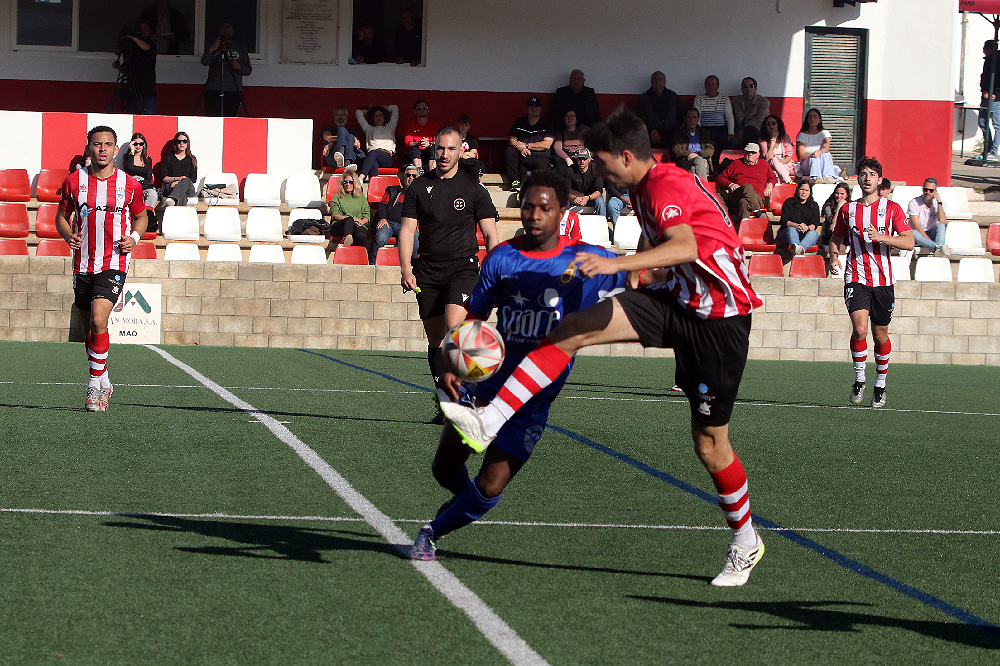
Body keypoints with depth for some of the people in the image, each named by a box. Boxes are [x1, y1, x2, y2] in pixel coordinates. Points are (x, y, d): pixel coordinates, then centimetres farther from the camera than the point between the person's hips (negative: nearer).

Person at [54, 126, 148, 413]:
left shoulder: (129, 184, -1)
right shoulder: (74, 181, 2)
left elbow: (140, 216, 15)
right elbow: (62, 216, 13)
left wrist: (134, 237, -5)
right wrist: (69, 235, -7)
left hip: (114, 263, -3)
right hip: (83, 265, 3)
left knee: (98, 321, -21)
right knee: (89, 329, 10)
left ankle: (95, 386, -11)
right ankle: (104, 383, 28)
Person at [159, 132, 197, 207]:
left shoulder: (192, 159, 18)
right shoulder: (168, 158, 15)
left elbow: (193, 179, 8)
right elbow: (163, 178, 6)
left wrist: (178, 182, -9)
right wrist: (177, 178, -12)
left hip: (188, 189, 0)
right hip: (169, 188, 0)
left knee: (186, 181, -39)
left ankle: (171, 199, -66)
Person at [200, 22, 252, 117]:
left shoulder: (240, 48, 19)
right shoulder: (212, 46, 15)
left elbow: (248, 70, 16)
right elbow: (204, 62, -2)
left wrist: (240, 67, -6)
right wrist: (210, 51, -22)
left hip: (234, 91, 0)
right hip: (213, 91, 0)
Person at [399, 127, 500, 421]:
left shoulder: (473, 188, 2)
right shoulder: (418, 187, 7)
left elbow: (490, 234, 3)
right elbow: (407, 229, 7)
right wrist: (406, 269, -5)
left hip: (463, 267, -3)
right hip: (427, 272, 3)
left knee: (454, 326, -24)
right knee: (435, 339, 4)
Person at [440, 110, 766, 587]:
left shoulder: (669, 185, -19)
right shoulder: (645, 189, 10)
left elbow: (686, 247, -38)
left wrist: (616, 264, -48)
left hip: (720, 320, -8)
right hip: (675, 301, 8)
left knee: (709, 441, 0)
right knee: (574, 328, -13)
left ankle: (745, 541, 22)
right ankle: (488, 423, -18)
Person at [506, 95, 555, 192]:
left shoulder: (547, 125, 10)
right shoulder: (519, 122, 18)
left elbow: (547, 144, -3)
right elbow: (511, 140, 9)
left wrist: (526, 145, -9)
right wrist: (520, 147, -15)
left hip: (540, 158, -3)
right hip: (520, 157, 3)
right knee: (509, 151, -29)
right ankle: (515, 182, -28)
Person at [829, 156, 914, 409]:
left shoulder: (892, 208, 2)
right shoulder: (847, 210, 9)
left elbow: (909, 242, -6)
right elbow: (836, 239, 23)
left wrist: (880, 237, -20)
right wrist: (834, 257, 2)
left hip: (882, 280, 0)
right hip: (855, 279, 0)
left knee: (880, 335, 7)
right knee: (859, 328, -19)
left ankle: (880, 385, 24)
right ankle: (859, 381, -4)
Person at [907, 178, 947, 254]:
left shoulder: (938, 204, 0)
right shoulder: (914, 203, -9)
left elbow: (942, 221, -19)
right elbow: (916, 227, -16)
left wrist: (939, 202, -19)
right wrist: (929, 240, -27)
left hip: (932, 234, 3)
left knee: (941, 225, -27)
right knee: (913, 233, -37)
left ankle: (938, 249, -50)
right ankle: (938, 246, -56)